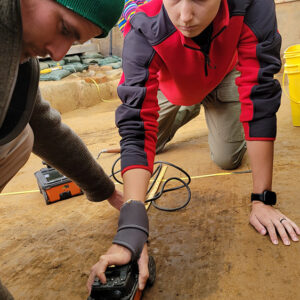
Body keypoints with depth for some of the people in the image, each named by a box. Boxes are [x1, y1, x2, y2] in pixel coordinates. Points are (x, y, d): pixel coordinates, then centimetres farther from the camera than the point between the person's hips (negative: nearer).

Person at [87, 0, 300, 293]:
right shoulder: (143, 34, -42)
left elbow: (260, 95, -40)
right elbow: (137, 127, -47)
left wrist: (262, 200, -42)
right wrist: (130, 232, -56)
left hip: (223, 78, 0)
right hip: (174, 89, 1)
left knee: (228, 159, -8)